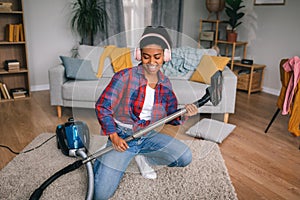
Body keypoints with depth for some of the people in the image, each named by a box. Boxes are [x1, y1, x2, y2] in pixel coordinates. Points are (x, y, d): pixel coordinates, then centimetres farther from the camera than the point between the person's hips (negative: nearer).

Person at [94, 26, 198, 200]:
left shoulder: (165, 84, 1)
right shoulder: (125, 77, -15)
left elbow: (172, 117, 7)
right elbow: (102, 106, -12)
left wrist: (184, 114, -16)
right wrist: (113, 136, -19)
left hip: (148, 136, 5)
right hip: (121, 137, -4)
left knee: (185, 157, -7)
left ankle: (142, 157, 12)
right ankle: (103, 162, 18)